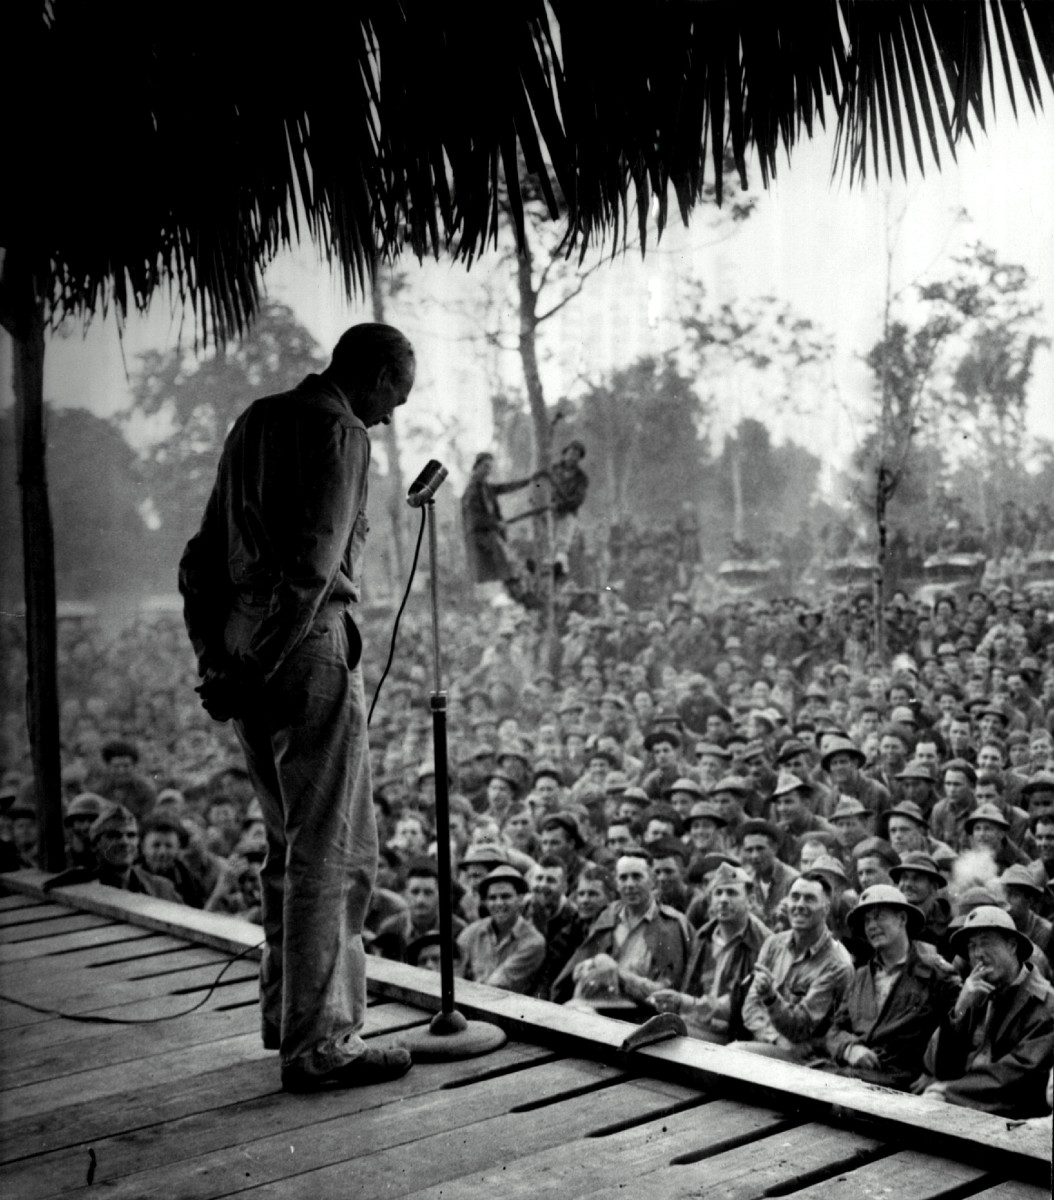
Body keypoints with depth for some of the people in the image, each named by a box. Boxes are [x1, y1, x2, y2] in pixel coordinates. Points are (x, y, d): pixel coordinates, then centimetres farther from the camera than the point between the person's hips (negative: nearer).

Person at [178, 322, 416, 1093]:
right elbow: (311, 565, -19)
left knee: (293, 842, 19)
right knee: (334, 852, -1)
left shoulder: (258, 421, 18)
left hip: (246, 652, 9)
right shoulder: (338, 431, -9)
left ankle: (290, 1012, 28)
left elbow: (203, 555, 18)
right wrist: (258, 667, -16)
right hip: (308, 649, -9)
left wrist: (215, 656, 15)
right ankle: (320, 1043, 5)